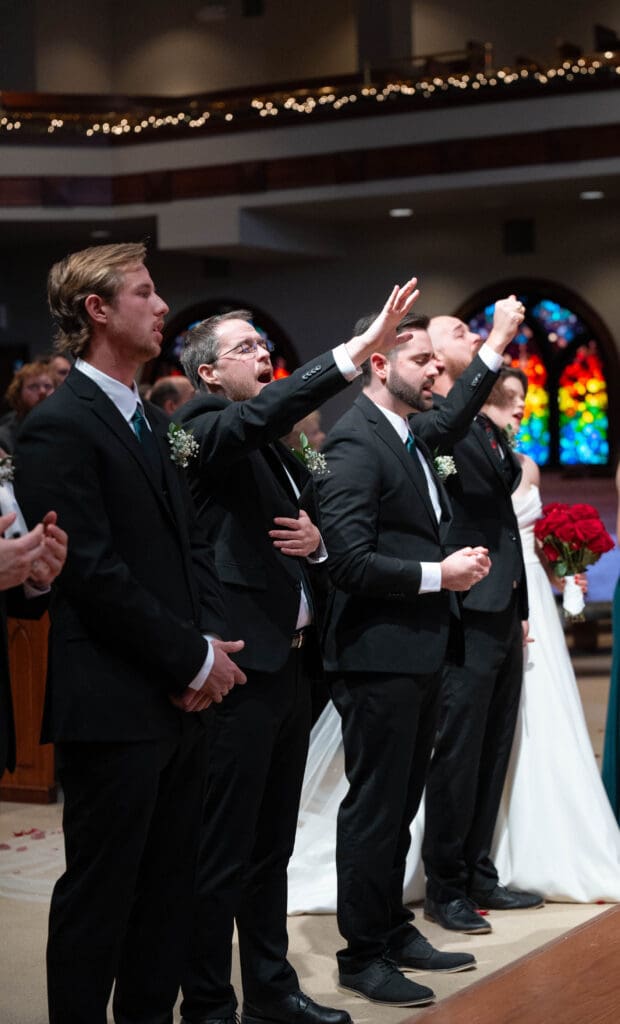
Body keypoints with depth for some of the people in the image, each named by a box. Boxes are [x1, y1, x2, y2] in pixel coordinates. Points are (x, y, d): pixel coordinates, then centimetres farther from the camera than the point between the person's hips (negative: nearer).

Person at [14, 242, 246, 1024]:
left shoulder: (151, 421, 16)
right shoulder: (60, 426, -12)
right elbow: (95, 574, -18)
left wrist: (211, 642, 0)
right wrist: (195, 658, -13)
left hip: (176, 699, 8)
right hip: (112, 704, -8)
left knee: (168, 888, 14)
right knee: (99, 895, 3)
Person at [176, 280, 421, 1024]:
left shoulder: (276, 447, 18)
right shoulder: (205, 430, -8)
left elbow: (309, 523, 25)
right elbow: (266, 408, -29)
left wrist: (317, 537, 0)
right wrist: (359, 349, -37)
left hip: (290, 662, 9)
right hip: (241, 664, -9)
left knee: (272, 845, 17)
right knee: (224, 851, -2)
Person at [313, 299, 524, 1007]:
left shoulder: (411, 436, 12)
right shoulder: (355, 443, -15)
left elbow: (451, 418, 36)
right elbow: (350, 562, -22)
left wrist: (497, 344, 33)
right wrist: (440, 574, -14)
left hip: (419, 653, 9)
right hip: (379, 658, -9)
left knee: (399, 803, 16)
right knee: (375, 808, 0)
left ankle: (392, 931, 27)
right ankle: (362, 955, 11)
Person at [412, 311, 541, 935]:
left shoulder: (483, 424, 19)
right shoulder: (427, 417, -8)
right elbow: (449, 421, -34)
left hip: (502, 611, 9)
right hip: (466, 611, -9)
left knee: (492, 754, 14)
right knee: (458, 754, -3)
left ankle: (479, 877, 24)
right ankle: (444, 889, 7)